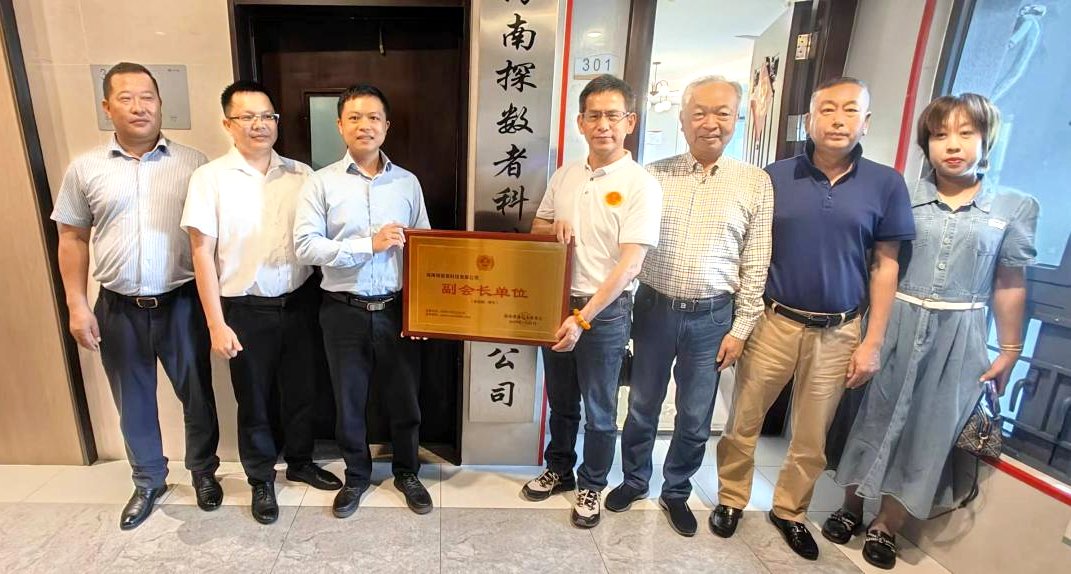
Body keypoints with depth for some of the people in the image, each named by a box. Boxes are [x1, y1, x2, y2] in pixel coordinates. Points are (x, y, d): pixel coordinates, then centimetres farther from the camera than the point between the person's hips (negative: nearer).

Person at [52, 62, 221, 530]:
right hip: (118, 309, 2)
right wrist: (77, 306, 1)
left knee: (196, 393, 11)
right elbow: (72, 239, 7)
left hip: (182, 303, -1)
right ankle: (149, 481, 36)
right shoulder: (85, 169, 3)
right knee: (133, 401, 15)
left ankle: (204, 471, 33)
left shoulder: (192, 163, -2)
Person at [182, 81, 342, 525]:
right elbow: (202, 253, -6)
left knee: (301, 391, 16)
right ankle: (261, 479, 35)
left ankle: (300, 462, 39)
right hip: (246, 310, -2)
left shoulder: (300, 174, 2)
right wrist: (216, 324, -9)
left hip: (299, 303, 2)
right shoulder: (210, 178, -5)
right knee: (254, 401, 13)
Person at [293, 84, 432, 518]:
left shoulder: (408, 182, 4)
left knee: (404, 398, 13)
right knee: (348, 401, 15)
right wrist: (370, 244, -18)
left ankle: (407, 472, 37)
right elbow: (305, 246, -11)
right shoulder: (321, 183, -2)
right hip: (344, 311, -1)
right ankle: (357, 475, 39)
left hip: (398, 309, 1)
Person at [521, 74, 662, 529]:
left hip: (606, 311, -5)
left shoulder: (641, 186, -12)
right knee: (560, 400, 20)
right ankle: (558, 469, 42)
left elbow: (629, 264, -18)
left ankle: (592, 485, 33)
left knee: (599, 410, 11)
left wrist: (583, 318, -22)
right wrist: (554, 226, -8)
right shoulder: (564, 176, 5)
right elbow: (536, 228, 16)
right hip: (557, 304, 5)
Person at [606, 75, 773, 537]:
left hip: (712, 316, 0)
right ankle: (634, 480, 40)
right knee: (642, 405, 16)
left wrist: (740, 328, -1)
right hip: (654, 307, 0)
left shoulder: (755, 183, -1)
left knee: (695, 419, 12)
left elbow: (756, 265, 0)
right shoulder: (654, 175, -1)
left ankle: (676, 492, 38)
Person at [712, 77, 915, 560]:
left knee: (811, 437, 16)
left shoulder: (886, 184, -1)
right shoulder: (774, 176, -4)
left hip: (838, 332, 1)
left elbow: (884, 266, 3)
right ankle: (730, 499, 32)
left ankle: (789, 511, 38)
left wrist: (872, 342, 0)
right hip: (772, 322, -1)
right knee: (743, 422, 10)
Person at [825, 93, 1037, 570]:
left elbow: (1009, 286, 4)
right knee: (875, 416, 10)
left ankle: (885, 526, 28)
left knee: (928, 431, 10)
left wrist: (1010, 350, 5)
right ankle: (851, 507, 31)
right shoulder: (904, 197, -2)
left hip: (957, 338, 1)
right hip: (894, 324, 0)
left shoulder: (1016, 208, 1)